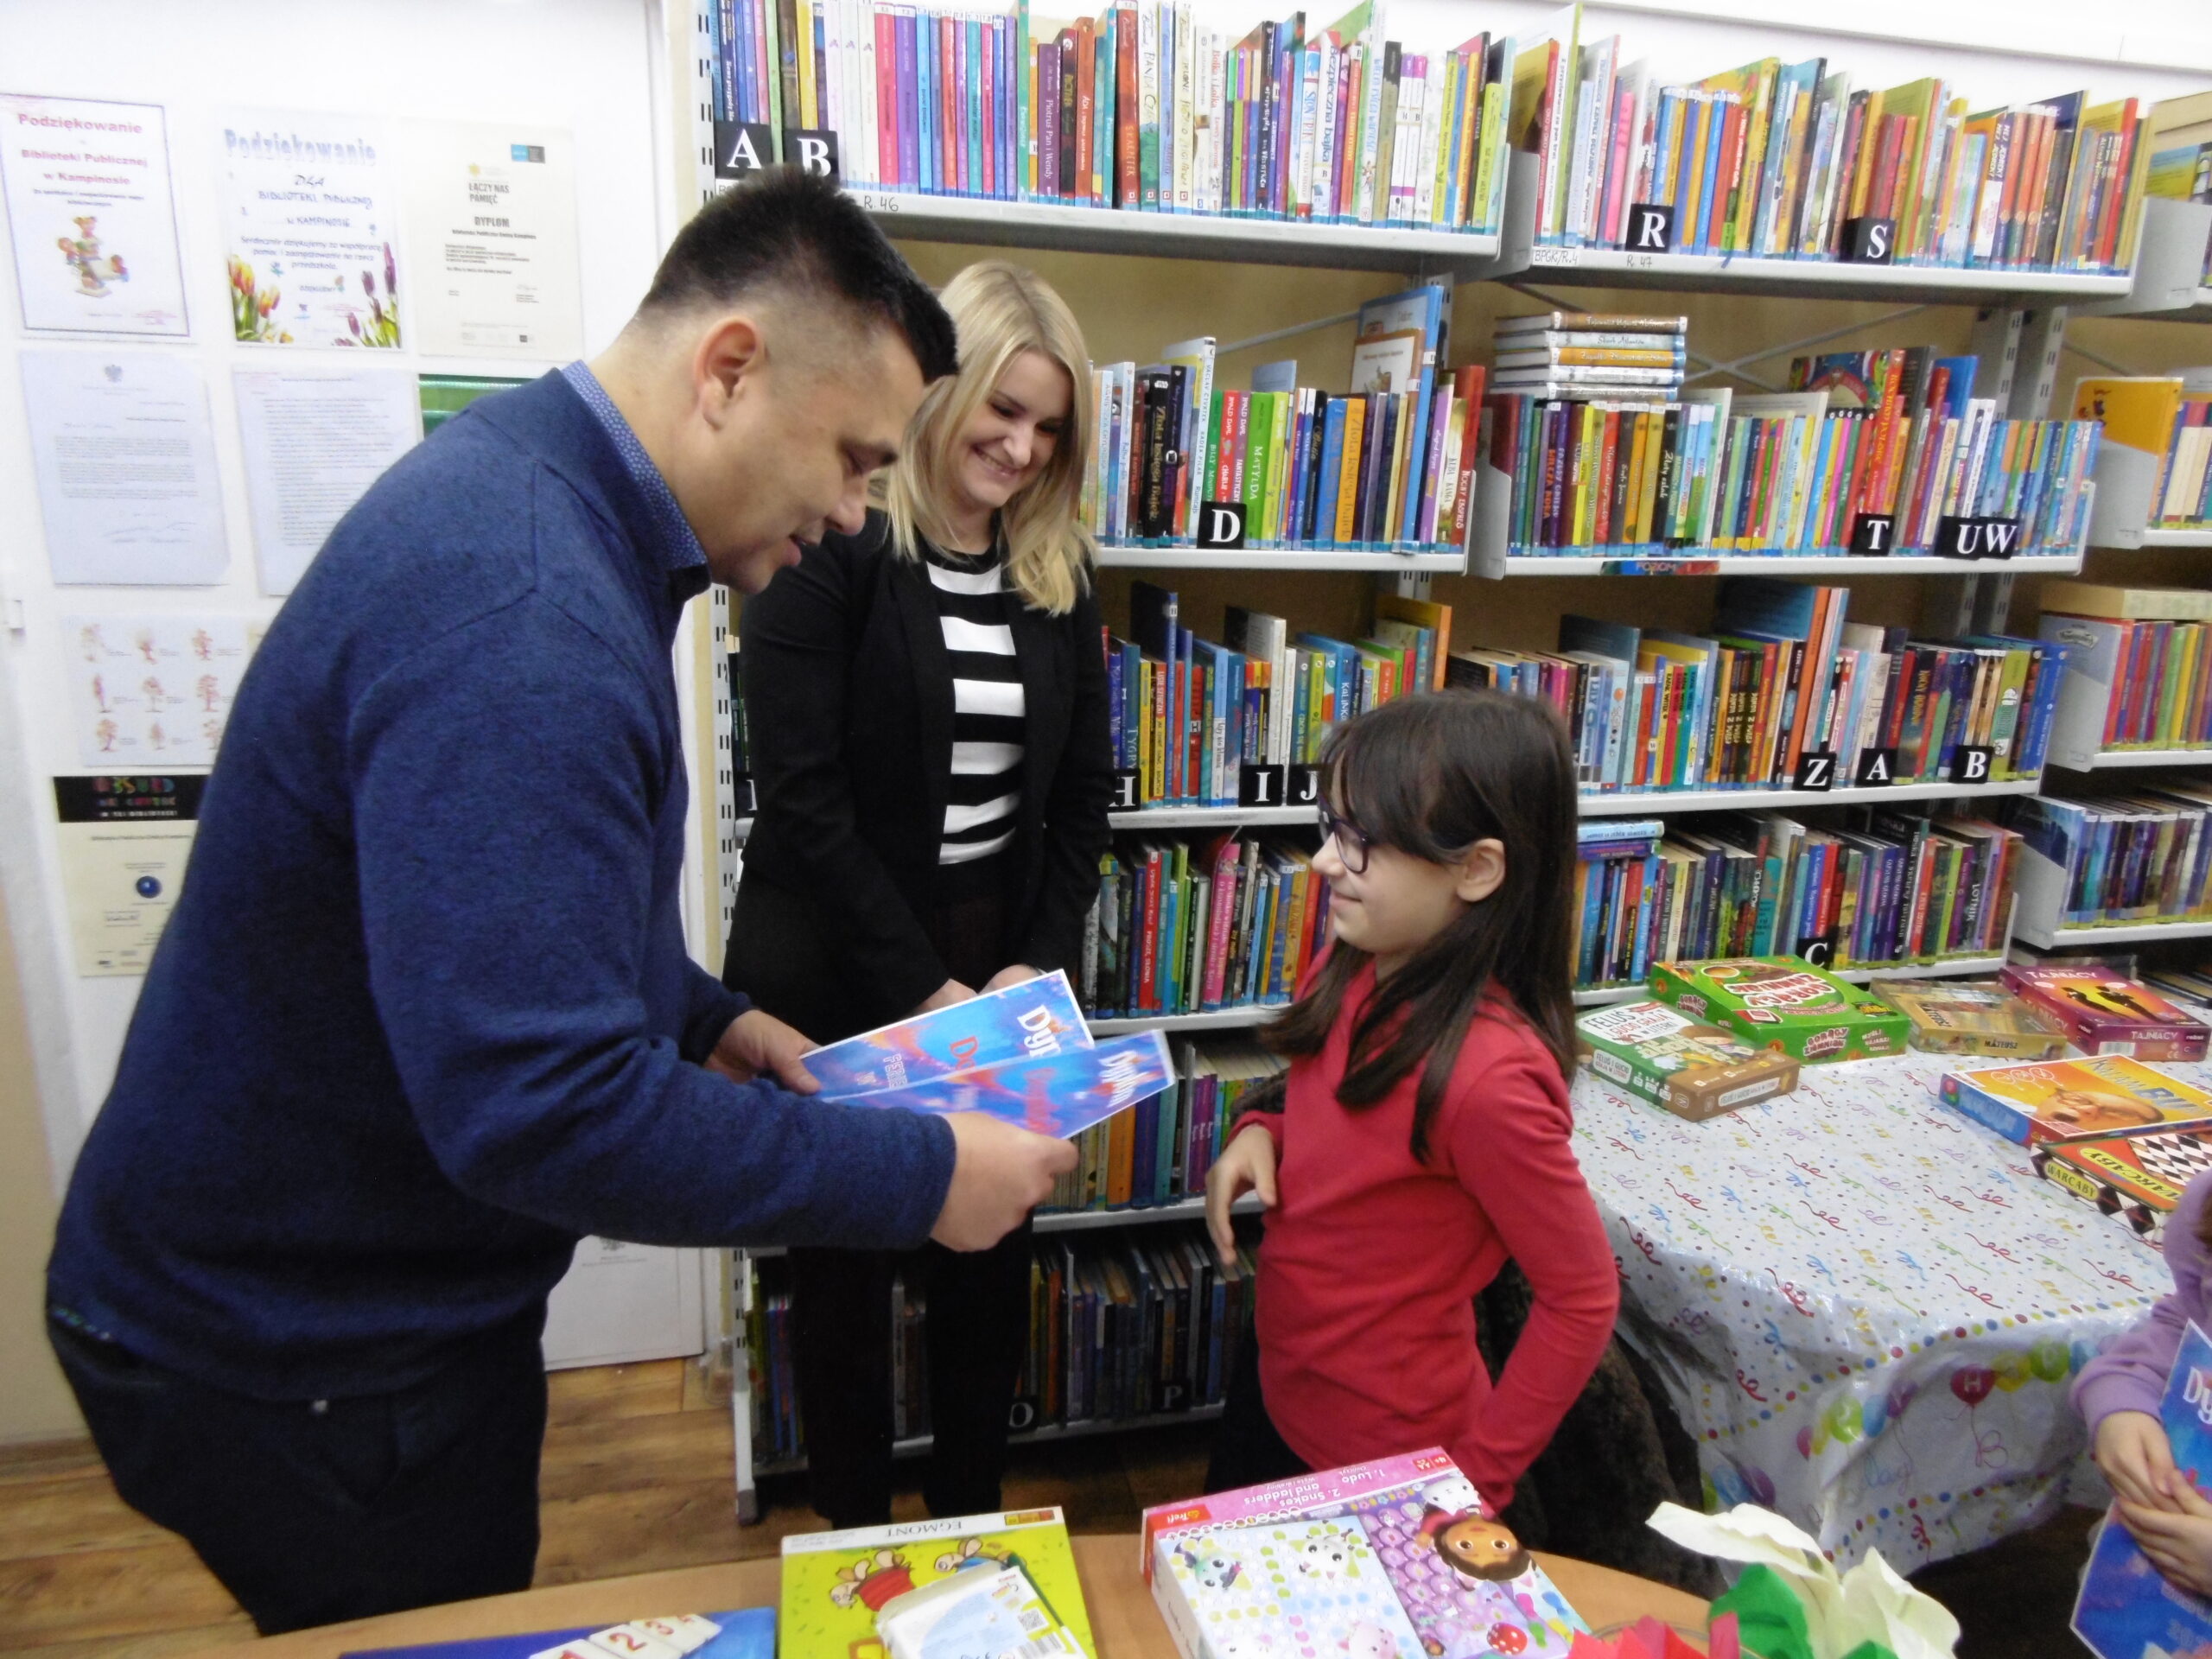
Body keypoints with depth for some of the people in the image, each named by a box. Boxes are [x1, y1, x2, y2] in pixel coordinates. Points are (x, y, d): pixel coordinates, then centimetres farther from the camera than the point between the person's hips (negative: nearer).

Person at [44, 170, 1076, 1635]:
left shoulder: (541, 500, 2)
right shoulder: (516, 611, -33)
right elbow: (543, 1108, -36)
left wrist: (707, 1020, 4)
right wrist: (922, 1175, -27)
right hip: (294, 1352, -9)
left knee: (481, 1613, 26)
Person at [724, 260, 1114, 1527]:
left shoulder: (1059, 573, 7)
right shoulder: (831, 551, -10)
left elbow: (1083, 794, 7)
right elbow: (804, 795, -16)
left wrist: (1041, 963, -5)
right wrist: (921, 985, -16)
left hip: (1006, 966, 5)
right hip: (839, 975, -4)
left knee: (994, 1255, 15)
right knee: (848, 1261, 12)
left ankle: (974, 1519, 38)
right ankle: (856, 1541, 35)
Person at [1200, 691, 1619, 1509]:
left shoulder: (1488, 1075, -32)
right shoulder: (1348, 971, -9)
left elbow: (1582, 1298, -21)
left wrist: (1478, 1477, -14)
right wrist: (1259, 1135, -11)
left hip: (1380, 1458, -7)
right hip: (1273, 1375, 8)